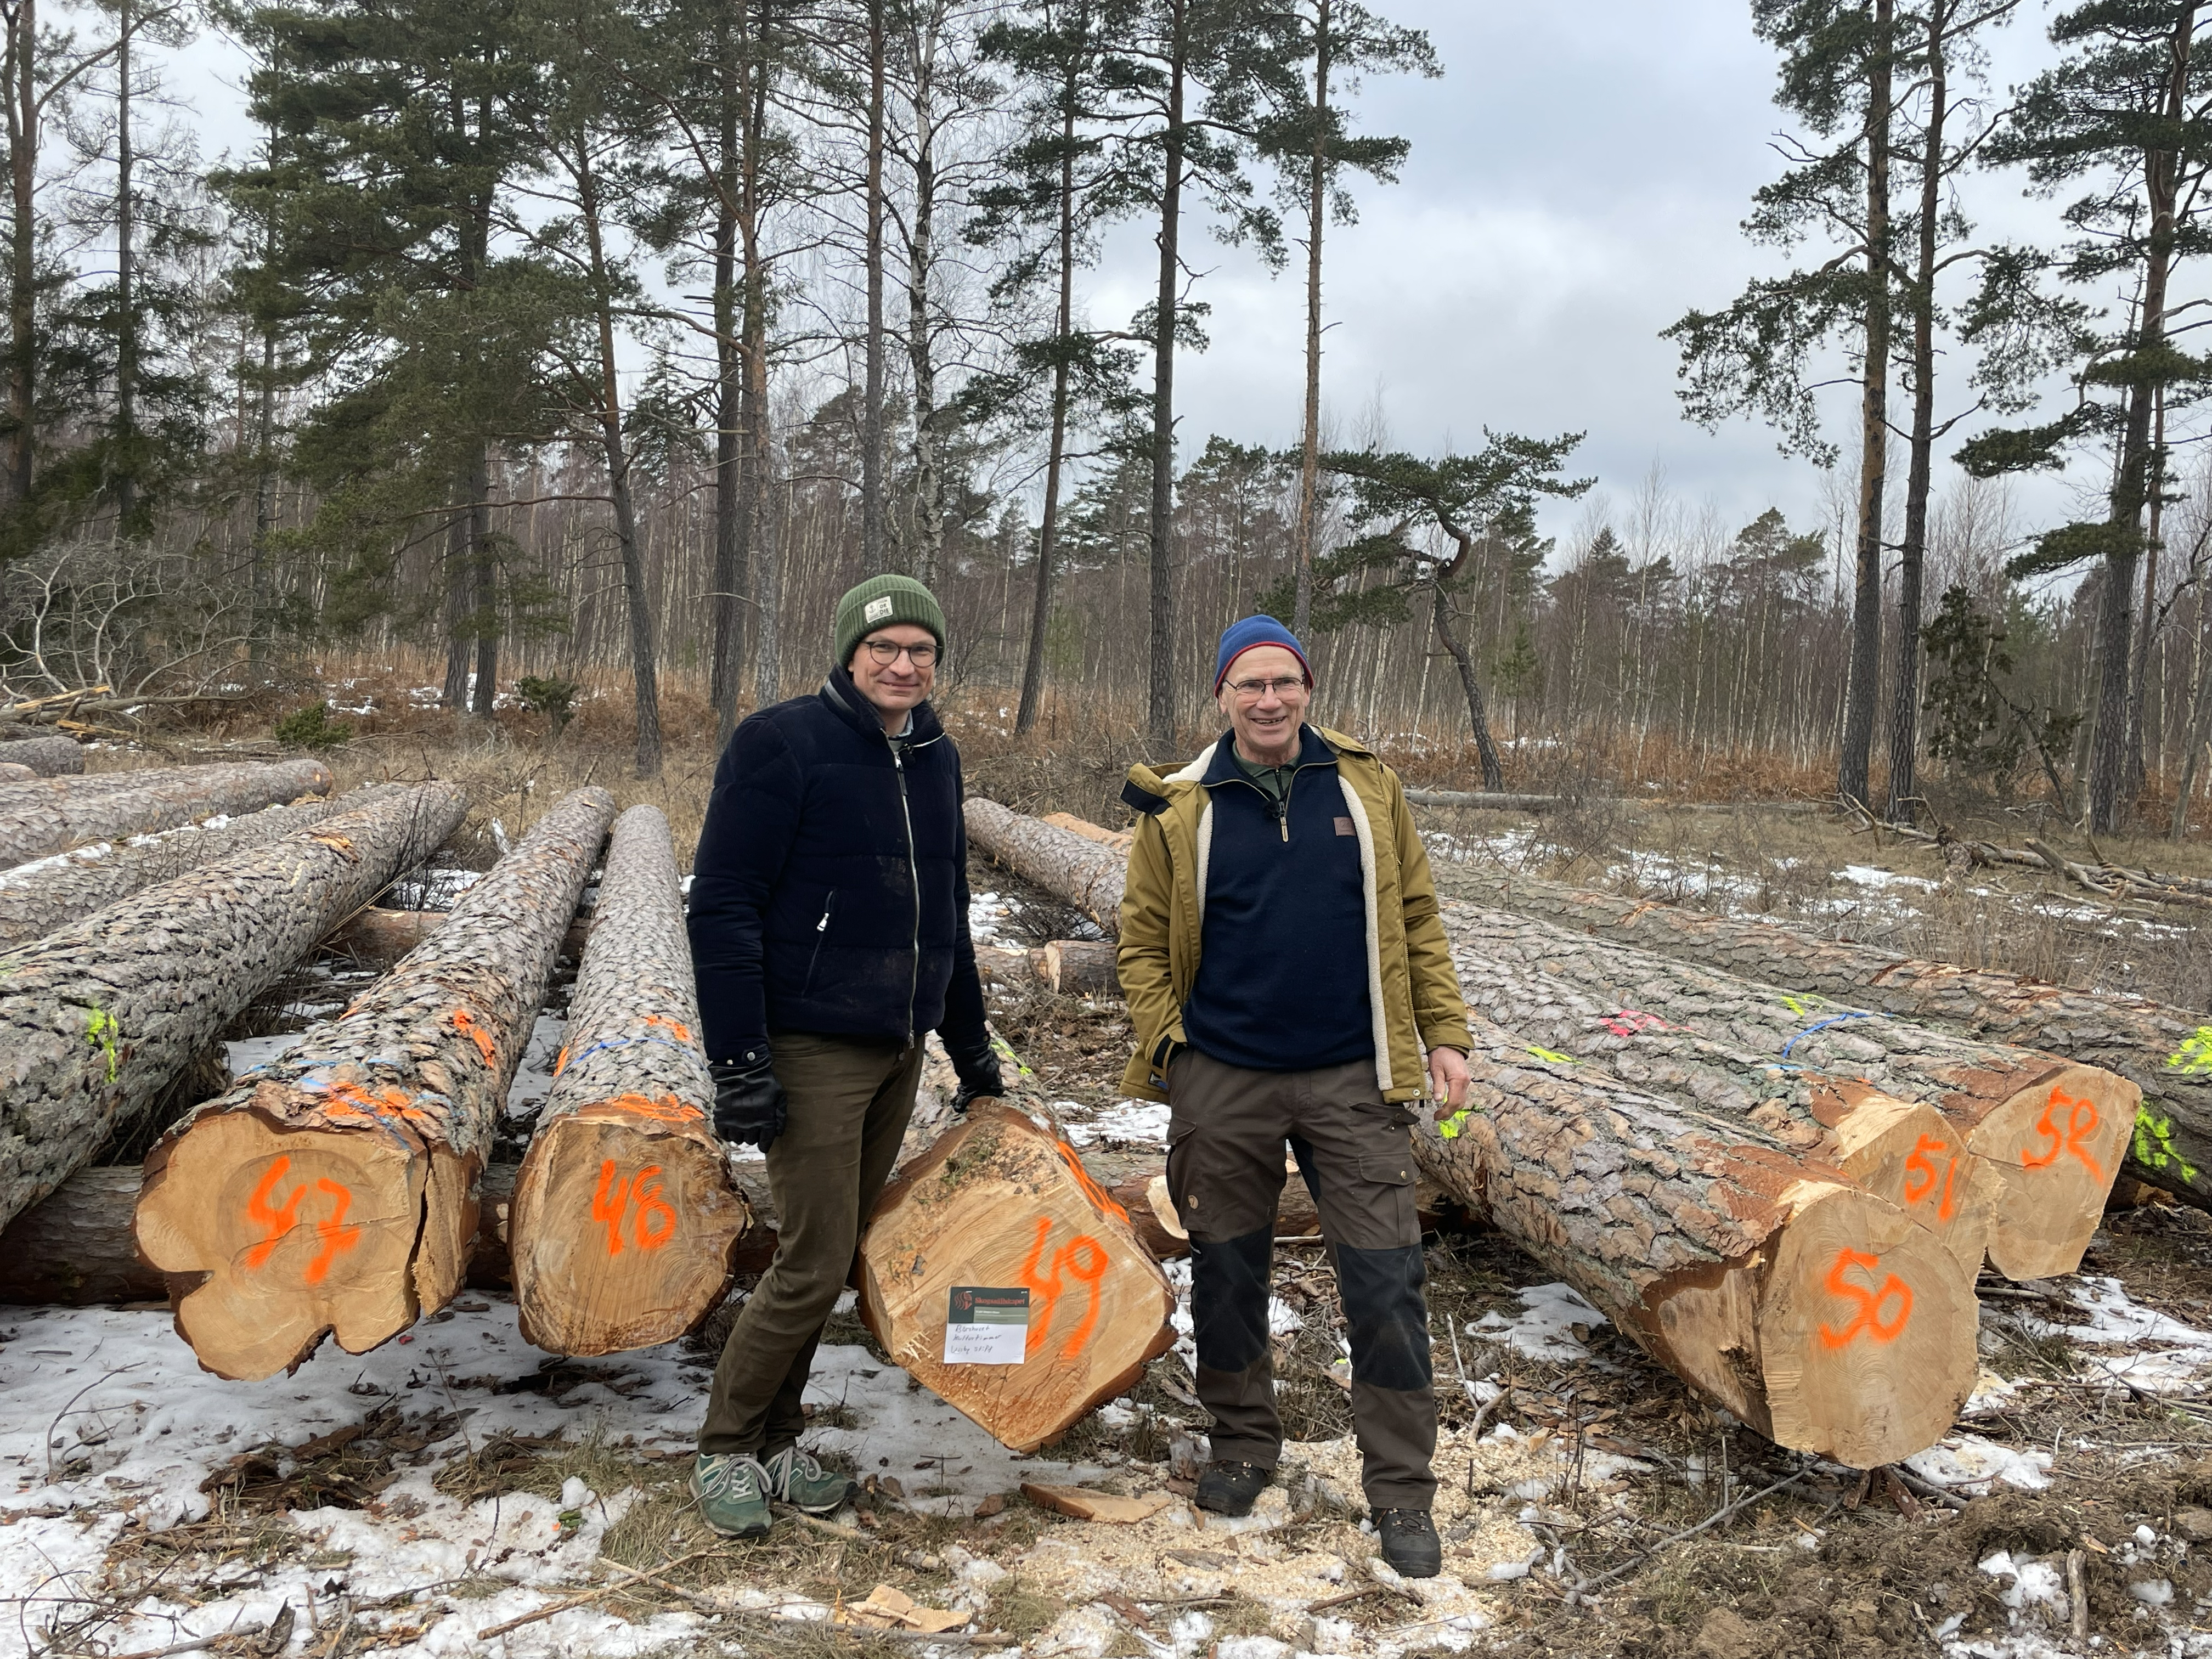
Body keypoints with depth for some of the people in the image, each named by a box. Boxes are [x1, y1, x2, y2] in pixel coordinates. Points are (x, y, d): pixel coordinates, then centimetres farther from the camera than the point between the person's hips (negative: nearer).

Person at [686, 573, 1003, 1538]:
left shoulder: (936, 759, 11)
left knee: (834, 1254, 12)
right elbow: (722, 907, -14)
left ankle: (776, 1441, 27)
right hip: (811, 1050, -7)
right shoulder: (784, 743, -10)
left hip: (899, 1052, 7)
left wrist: (971, 1048, 20)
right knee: (814, 1262, -5)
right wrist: (740, 1064, -18)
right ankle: (727, 1451, 16)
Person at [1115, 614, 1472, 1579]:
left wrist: (1444, 1034, 3)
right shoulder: (1180, 812, 0)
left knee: (1386, 1284, 1)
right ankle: (1242, 1444, 34)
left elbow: (1414, 916, 8)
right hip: (1224, 1084, 0)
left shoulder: (1366, 787, 4)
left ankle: (1402, 1491, 15)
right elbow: (1143, 944, 3)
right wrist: (1167, 1050, -5)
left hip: (1352, 1081, 0)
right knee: (1228, 1273, 12)